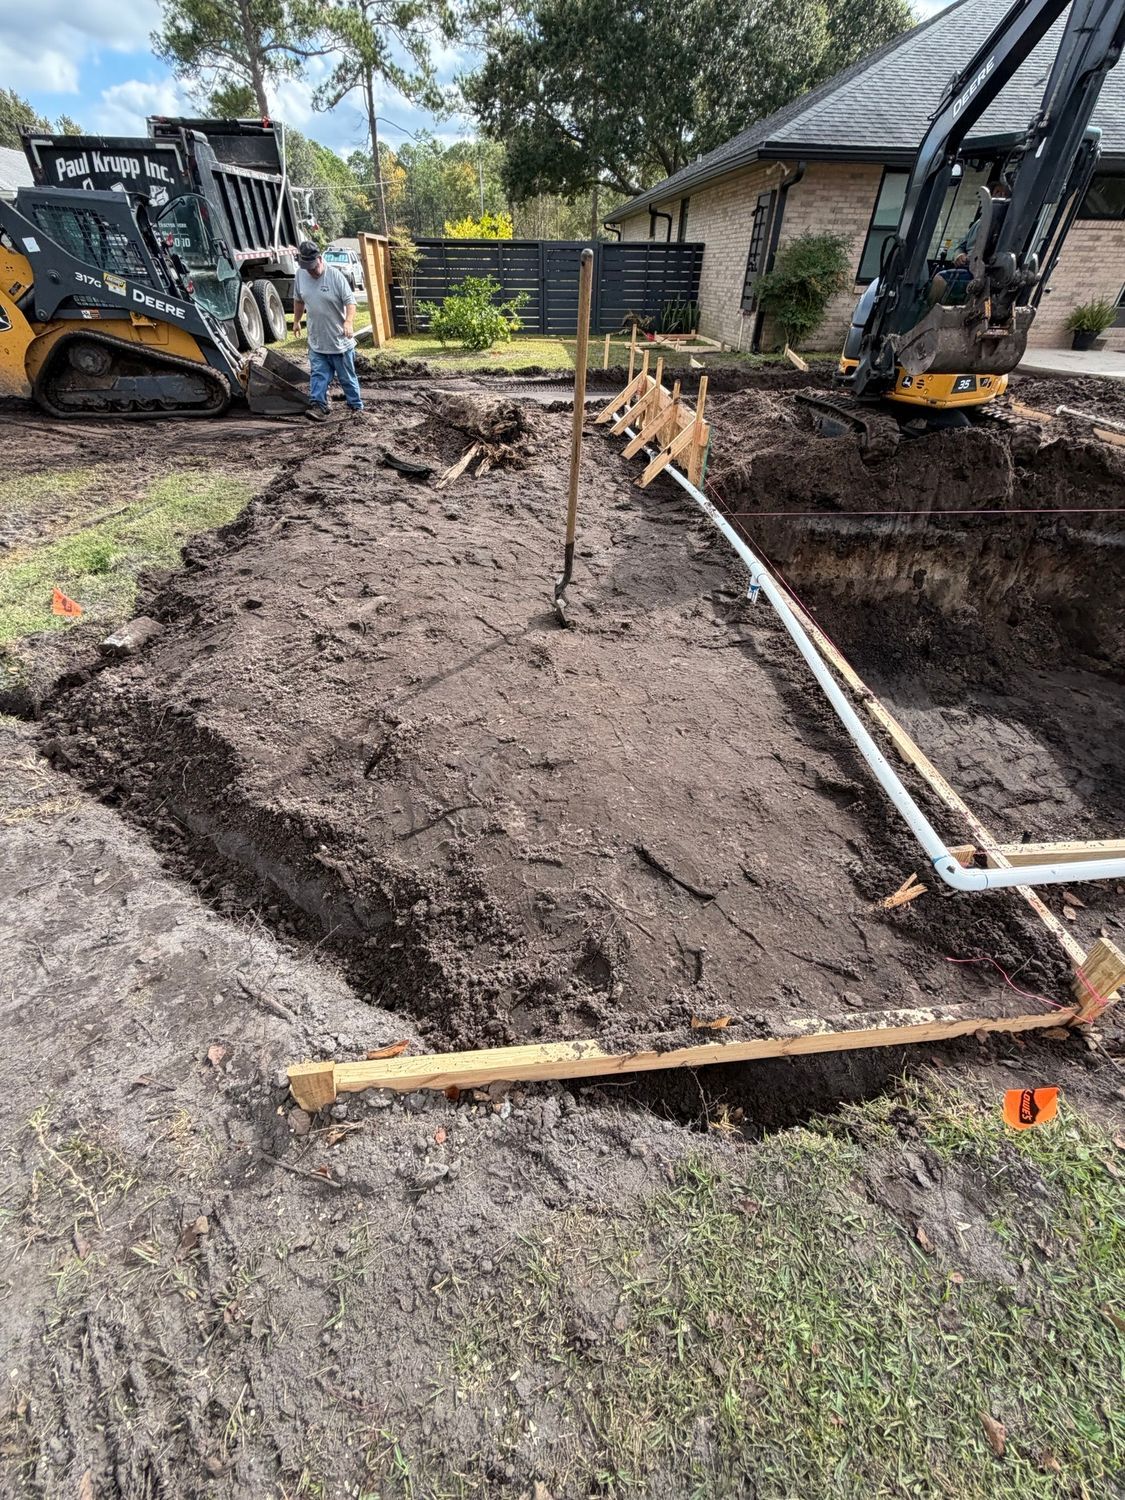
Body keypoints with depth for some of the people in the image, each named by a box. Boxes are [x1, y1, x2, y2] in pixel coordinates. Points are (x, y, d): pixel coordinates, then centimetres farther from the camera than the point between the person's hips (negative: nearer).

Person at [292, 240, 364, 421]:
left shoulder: (335, 275, -12)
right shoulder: (300, 274, 3)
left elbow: (350, 301, -16)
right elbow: (298, 300, 17)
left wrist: (349, 322, -32)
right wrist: (296, 321, 23)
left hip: (340, 340, -4)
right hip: (316, 341, 4)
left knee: (347, 377, 6)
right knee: (318, 375, -3)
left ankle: (356, 406, 18)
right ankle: (318, 406, -4)